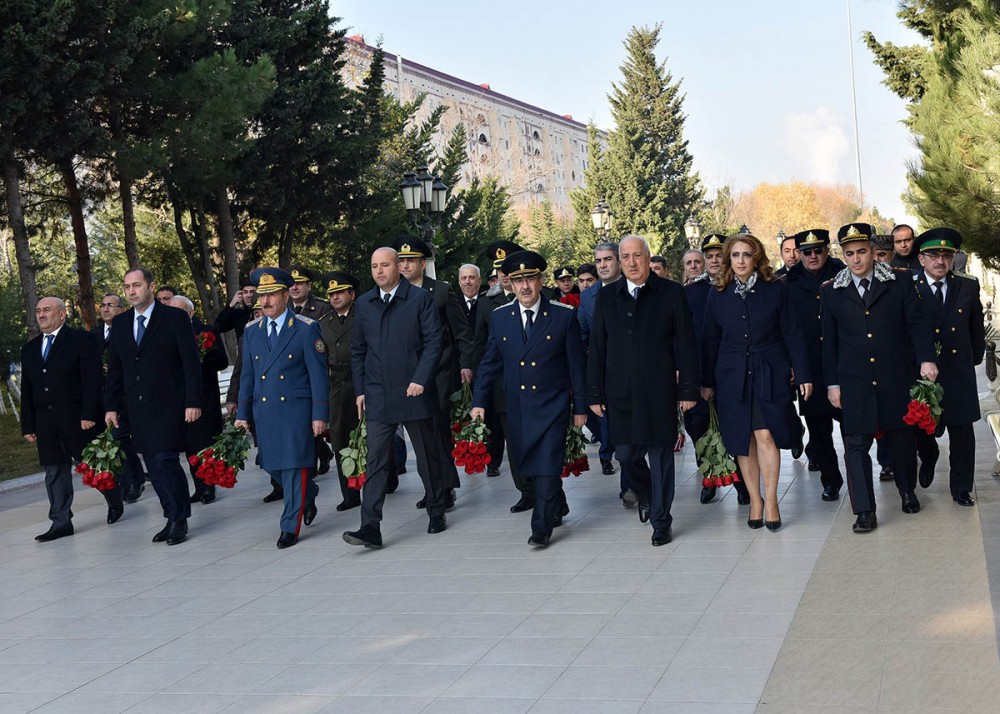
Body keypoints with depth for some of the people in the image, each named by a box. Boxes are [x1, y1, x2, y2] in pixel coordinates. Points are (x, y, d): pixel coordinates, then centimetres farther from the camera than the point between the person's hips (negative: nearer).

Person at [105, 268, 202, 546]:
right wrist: (111, 405, 10)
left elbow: (191, 363, -6)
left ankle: (179, 520, 2)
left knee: (166, 460, -11)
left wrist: (193, 401, -12)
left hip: (168, 406, -5)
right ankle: (173, 519, 13)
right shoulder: (120, 324, 12)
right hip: (137, 408, 5)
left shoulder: (175, 318, -3)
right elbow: (115, 369, 16)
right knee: (154, 466, 5)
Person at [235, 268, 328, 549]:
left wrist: (320, 415, -9)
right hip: (264, 410, 5)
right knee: (273, 465, 10)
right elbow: (247, 375, 13)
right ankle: (308, 494, 38)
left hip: (296, 409, -5)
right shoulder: (251, 331, 9)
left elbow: (318, 375, -5)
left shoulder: (306, 328, -4)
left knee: (294, 467, -4)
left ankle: (291, 527, 5)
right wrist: (242, 414, 9)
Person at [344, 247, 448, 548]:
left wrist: (420, 379, -15)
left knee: (428, 456, 10)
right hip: (378, 396, 3)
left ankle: (436, 513, 28)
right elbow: (357, 350, 15)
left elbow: (434, 340, -7)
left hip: (414, 392, -2)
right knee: (375, 461, -4)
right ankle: (370, 528, -7)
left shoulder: (420, 298, -2)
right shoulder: (364, 304, 10)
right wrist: (360, 390, 8)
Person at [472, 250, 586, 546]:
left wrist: (580, 406, -2)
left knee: (548, 465, -9)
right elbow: (490, 362, 9)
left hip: (552, 405, -4)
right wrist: (479, 401, 3)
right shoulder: (500, 317, 4)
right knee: (528, 464, 11)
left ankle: (542, 527, 0)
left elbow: (576, 364, -2)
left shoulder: (564, 315, -5)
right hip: (517, 407, 4)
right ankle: (558, 508, 34)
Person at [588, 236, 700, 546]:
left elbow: (685, 344, 0)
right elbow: (597, 348, 8)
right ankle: (646, 496, 36)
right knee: (626, 454, 6)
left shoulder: (671, 293, 0)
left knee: (661, 456, 3)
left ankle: (661, 520, 16)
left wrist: (688, 389, -5)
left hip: (659, 391, -2)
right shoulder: (607, 297, 7)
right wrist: (595, 393, 4)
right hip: (620, 393, 2)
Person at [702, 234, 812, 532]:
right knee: (742, 440, 4)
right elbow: (711, 340, 10)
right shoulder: (717, 295, 5)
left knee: (765, 435, -11)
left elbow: (791, 334, 2)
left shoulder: (775, 289, 0)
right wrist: (707, 381, 9)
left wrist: (803, 374, 0)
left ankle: (771, 501, -1)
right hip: (733, 376, 2)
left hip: (769, 373, -2)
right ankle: (755, 500, 15)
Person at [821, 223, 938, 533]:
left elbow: (917, 322, -1)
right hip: (854, 381, 0)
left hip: (896, 379, 0)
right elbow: (829, 341, 9)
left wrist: (926, 359, -16)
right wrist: (832, 383, 7)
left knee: (902, 438, 11)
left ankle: (907, 492, 36)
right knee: (856, 444, -6)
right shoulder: (831, 292, 6)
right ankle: (865, 512, -2)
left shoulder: (901, 282, 3)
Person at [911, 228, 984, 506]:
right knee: (921, 429, 8)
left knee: (962, 431, 2)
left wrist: (975, 359, 14)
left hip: (959, 374, 2)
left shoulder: (968, 288, 5)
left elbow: (977, 329, 15)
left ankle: (961, 488, 14)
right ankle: (929, 456, 42)